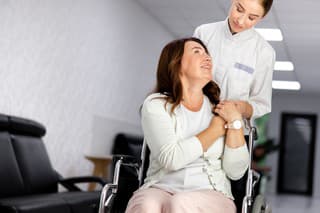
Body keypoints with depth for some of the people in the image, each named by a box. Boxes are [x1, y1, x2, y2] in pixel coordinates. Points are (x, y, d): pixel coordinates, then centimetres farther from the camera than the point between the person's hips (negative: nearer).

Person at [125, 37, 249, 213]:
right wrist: (217, 128, -1)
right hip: (160, 190, -1)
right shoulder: (156, 104, 6)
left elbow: (236, 172, 4)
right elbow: (171, 159, -10)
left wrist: (235, 121, -4)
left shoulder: (221, 109, 12)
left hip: (211, 195, 1)